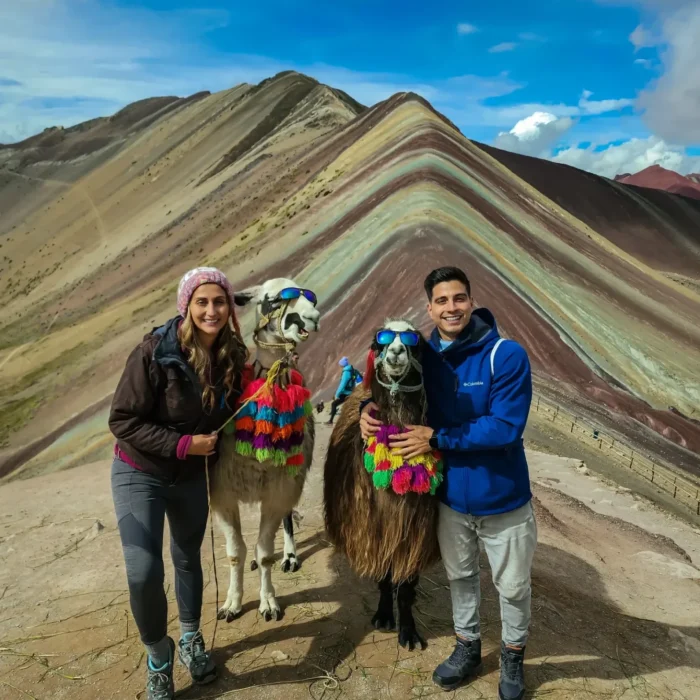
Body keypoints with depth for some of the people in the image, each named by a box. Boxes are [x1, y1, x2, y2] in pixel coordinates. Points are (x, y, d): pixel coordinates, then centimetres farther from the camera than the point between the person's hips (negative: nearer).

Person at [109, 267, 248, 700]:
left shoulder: (233, 356, -11)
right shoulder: (155, 352, -25)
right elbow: (123, 421, -21)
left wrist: (212, 448, -3)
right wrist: (182, 444, -24)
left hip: (193, 475, 4)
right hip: (139, 474, -4)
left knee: (189, 559, 19)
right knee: (144, 573, -13)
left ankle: (191, 639, 44)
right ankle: (158, 655, 17)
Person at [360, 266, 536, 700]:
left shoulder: (507, 355, -21)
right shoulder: (424, 356, -7)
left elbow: (505, 427, -26)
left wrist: (437, 439, -23)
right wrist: (370, 408, -13)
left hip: (503, 500, -3)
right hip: (451, 498, 4)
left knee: (514, 587, 17)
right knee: (460, 577, 24)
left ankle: (513, 659, 45)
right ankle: (468, 648, 48)